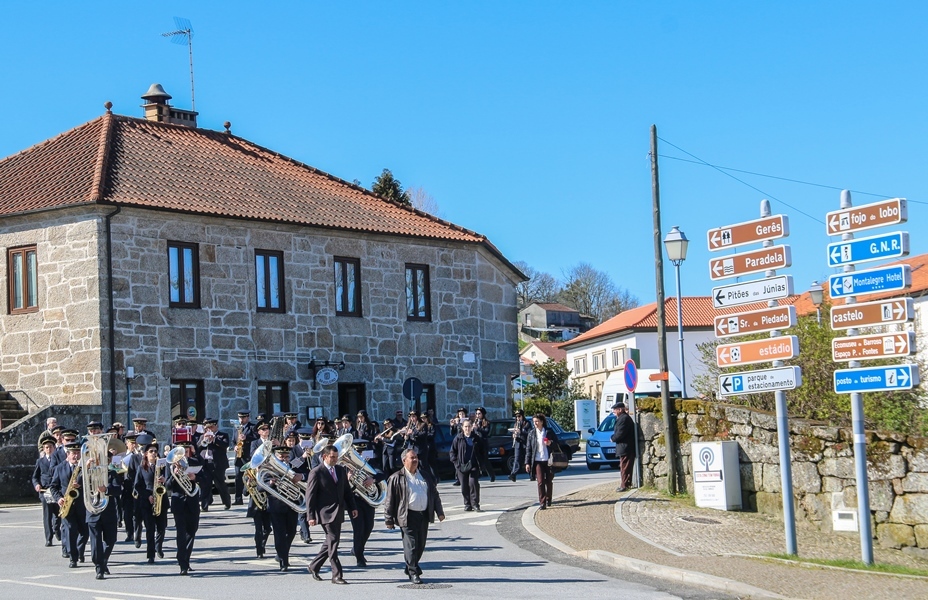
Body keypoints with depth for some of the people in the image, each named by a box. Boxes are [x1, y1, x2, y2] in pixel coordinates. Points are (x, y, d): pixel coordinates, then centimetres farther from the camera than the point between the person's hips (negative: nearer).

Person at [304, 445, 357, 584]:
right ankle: (336, 575, -6)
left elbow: (346, 490, 18)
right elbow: (310, 495, -7)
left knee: (331, 542, 13)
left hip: (338, 513, 7)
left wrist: (352, 507, 10)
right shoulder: (316, 473, -7)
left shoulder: (341, 470, 11)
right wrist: (311, 516, -11)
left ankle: (314, 566, 29)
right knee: (333, 542, -9)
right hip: (326, 513, -7)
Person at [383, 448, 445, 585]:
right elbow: (389, 500, -2)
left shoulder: (426, 475, 15)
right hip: (408, 516, -5)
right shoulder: (397, 478, -2)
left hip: (424, 515, 5)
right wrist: (389, 519, -5)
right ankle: (413, 573, 1)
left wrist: (439, 512, 15)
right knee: (411, 544, -7)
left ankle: (410, 568, 28)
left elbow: (435, 494, 21)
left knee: (421, 545, 10)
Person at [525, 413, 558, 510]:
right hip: (538, 461, 0)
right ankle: (542, 502, -10)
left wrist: (550, 443, -15)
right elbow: (528, 448, 6)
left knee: (549, 481, 9)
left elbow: (556, 445, 7)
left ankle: (548, 500, 27)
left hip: (548, 460, 0)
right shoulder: (531, 433, 5)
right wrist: (527, 463, 0)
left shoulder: (549, 432, 3)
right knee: (540, 482, -9)